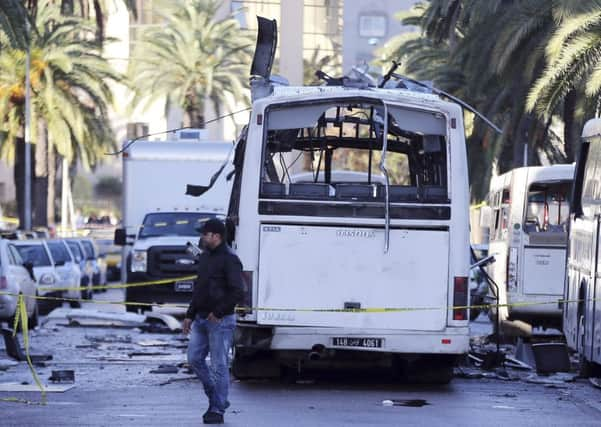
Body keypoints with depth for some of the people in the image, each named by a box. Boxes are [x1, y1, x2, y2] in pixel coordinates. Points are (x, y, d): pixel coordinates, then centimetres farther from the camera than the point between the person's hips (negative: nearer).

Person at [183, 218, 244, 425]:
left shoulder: (229, 260, -12)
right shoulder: (204, 257, 15)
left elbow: (237, 292, -19)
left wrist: (218, 312, -18)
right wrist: (190, 315, 18)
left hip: (220, 321, -9)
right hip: (201, 319, 9)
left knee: (219, 365, -4)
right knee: (194, 358, 7)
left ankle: (218, 410, 2)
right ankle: (216, 398, 21)